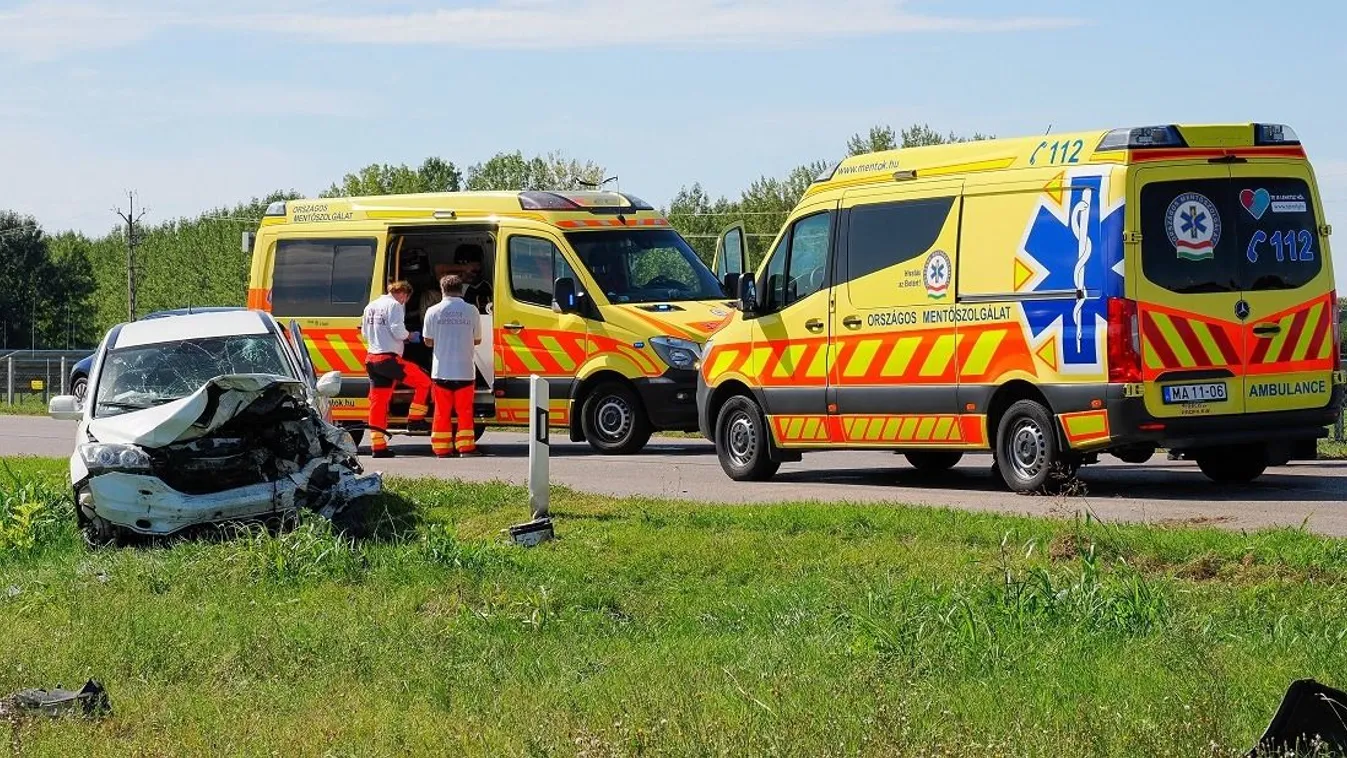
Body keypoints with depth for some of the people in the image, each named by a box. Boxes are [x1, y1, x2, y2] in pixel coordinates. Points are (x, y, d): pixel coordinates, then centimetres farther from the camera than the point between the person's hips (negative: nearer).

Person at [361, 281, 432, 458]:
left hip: (371, 358, 8)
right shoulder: (394, 305, -7)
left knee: (378, 402, 8)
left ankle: (378, 446, 7)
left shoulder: (371, 307, 18)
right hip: (389, 358, -8)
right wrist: (409, 336, 3)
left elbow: (364, 332, 24)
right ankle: (415, 420, 5)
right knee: (423, 382, 5)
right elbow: (398, 330, -17)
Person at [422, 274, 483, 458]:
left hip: (441, 372, 0)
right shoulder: (471, 311, -4)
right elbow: (477, 340, 5)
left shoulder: (434, 312, -3)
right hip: (465, 371, 0)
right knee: (464, 411, 8)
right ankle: (465, 447, 6)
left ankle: (442, 449, 9)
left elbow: (428, 341, 3)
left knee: (442, 412, 8)